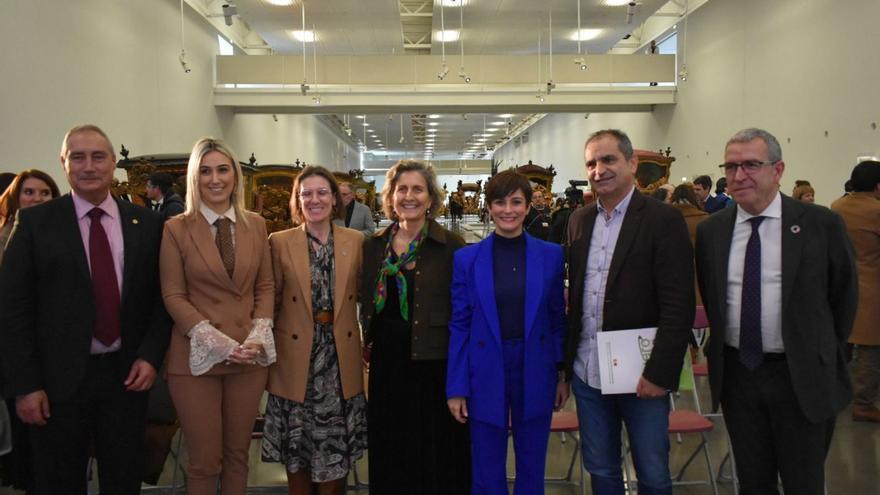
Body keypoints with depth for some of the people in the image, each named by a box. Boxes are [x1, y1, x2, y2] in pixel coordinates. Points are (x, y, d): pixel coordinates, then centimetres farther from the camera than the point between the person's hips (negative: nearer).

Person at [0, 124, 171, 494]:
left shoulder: (146, 223, 4)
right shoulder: (35, 223, -2)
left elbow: (161, 296, 7)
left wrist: (150, 356, -5)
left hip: (127, 375, 2)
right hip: (59, 379, -1)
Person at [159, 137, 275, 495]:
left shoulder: (256, 224, 7)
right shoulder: (176, 228, -3)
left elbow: (265, 287, 8)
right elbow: (173, 295, -5)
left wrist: (258, 336, -7)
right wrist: (217, 341, -14)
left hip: (248, 356, 3)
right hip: (196, 355, -3)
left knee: (238, 454, 13)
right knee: (204, 460, 5)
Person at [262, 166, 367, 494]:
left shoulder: (356, 241, 2)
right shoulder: (279, 242, -3)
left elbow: (363, 293, 8)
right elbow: (273, 298, 2)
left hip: (340, 356, 1)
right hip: (297, 358, -1)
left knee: (337, 444, 11)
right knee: (296, 446, 10)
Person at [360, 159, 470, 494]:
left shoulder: (451, 246, -8)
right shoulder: (374, 245, 5)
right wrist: (369, 345, 9)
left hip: (435, 365, -4)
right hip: (387, 364, 4)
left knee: (436, 454, 8)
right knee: (390, 456, 16)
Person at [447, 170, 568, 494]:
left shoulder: (551, 255, 0)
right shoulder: (466, 258, -3)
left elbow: (558, 318, 5)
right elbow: (459, 325, -2)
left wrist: (564, 375, 4)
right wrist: (456, 387, -3)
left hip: (535, 373, 1)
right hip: (486, 375, -1)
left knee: (532, 467, 15)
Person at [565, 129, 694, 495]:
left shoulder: (664, 220, -9)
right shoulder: (580, 220, 8)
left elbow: (679, 306, -14)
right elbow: (574, 295, 10)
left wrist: (659, 373, -17)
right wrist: (565, 363, 9)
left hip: (641, 376, -5)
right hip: (587, 374, 5)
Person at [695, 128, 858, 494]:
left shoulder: (820, 224, -7)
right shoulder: (710, 231, 2)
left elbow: (844, 295, 2)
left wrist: (824, 352, 7)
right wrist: (721, 347, 9)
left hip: (801, 376, -2)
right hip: (736, 373, 3)